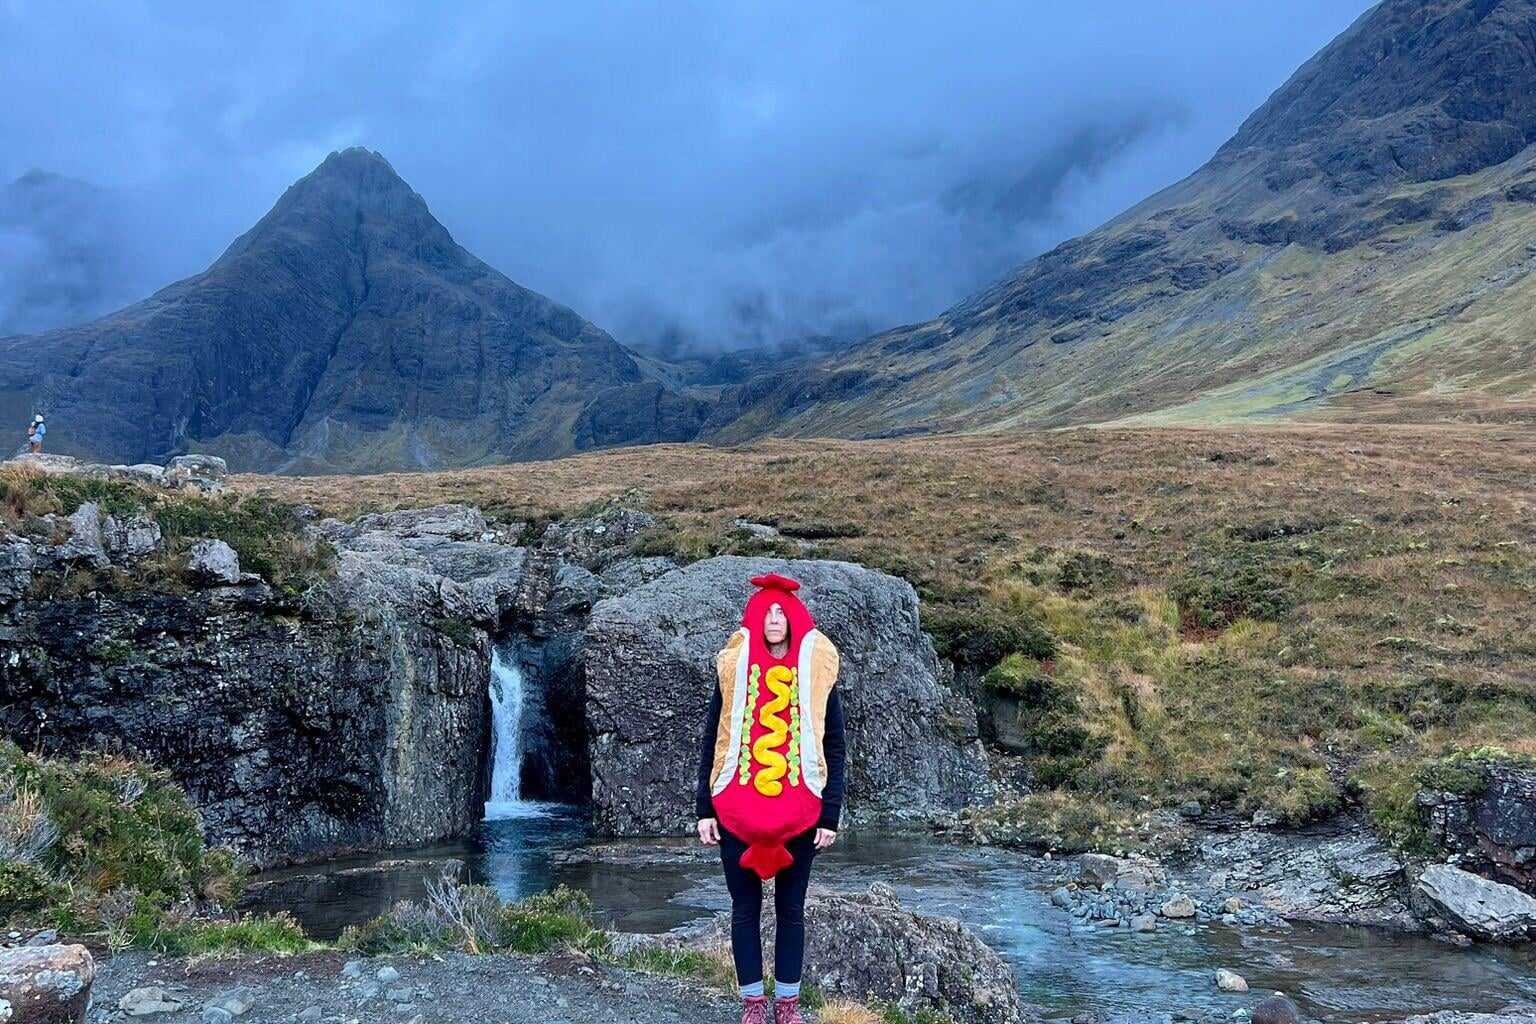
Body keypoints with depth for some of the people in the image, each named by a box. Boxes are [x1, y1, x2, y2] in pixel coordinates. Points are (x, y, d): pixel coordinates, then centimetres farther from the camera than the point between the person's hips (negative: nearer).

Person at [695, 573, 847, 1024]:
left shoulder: (818, 675, 1)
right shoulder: (733, 672, 3)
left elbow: (835, 750, 2)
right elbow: (711, 744, 5)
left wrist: (830, 815, -4)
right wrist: (704, 809, -1)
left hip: (798, 814, 0)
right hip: (736, 813, 1)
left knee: (790, 909, 9)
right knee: (745, 909, 8)